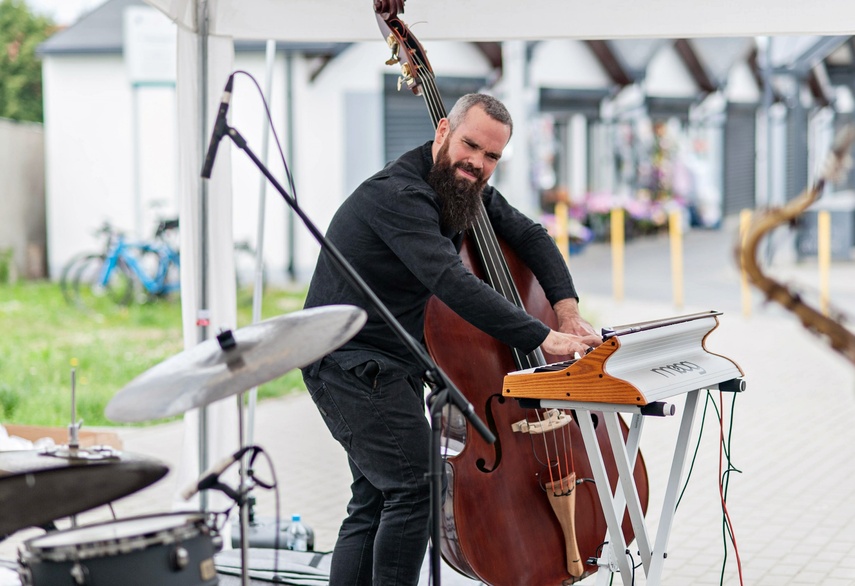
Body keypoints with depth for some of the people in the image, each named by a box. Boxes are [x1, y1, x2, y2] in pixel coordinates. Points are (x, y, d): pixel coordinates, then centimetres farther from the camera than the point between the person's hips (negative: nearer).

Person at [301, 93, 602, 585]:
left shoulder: (464, 190, 5)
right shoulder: (398, 196, -25)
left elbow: (530, 237, 9)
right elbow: (453, 284, -36)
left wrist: (567, 309, -9)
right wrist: (542, 337, -41)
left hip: (395, 366, 10)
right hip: (350, 364, -10)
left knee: (376, 501, 13)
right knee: (415, 487, -18)